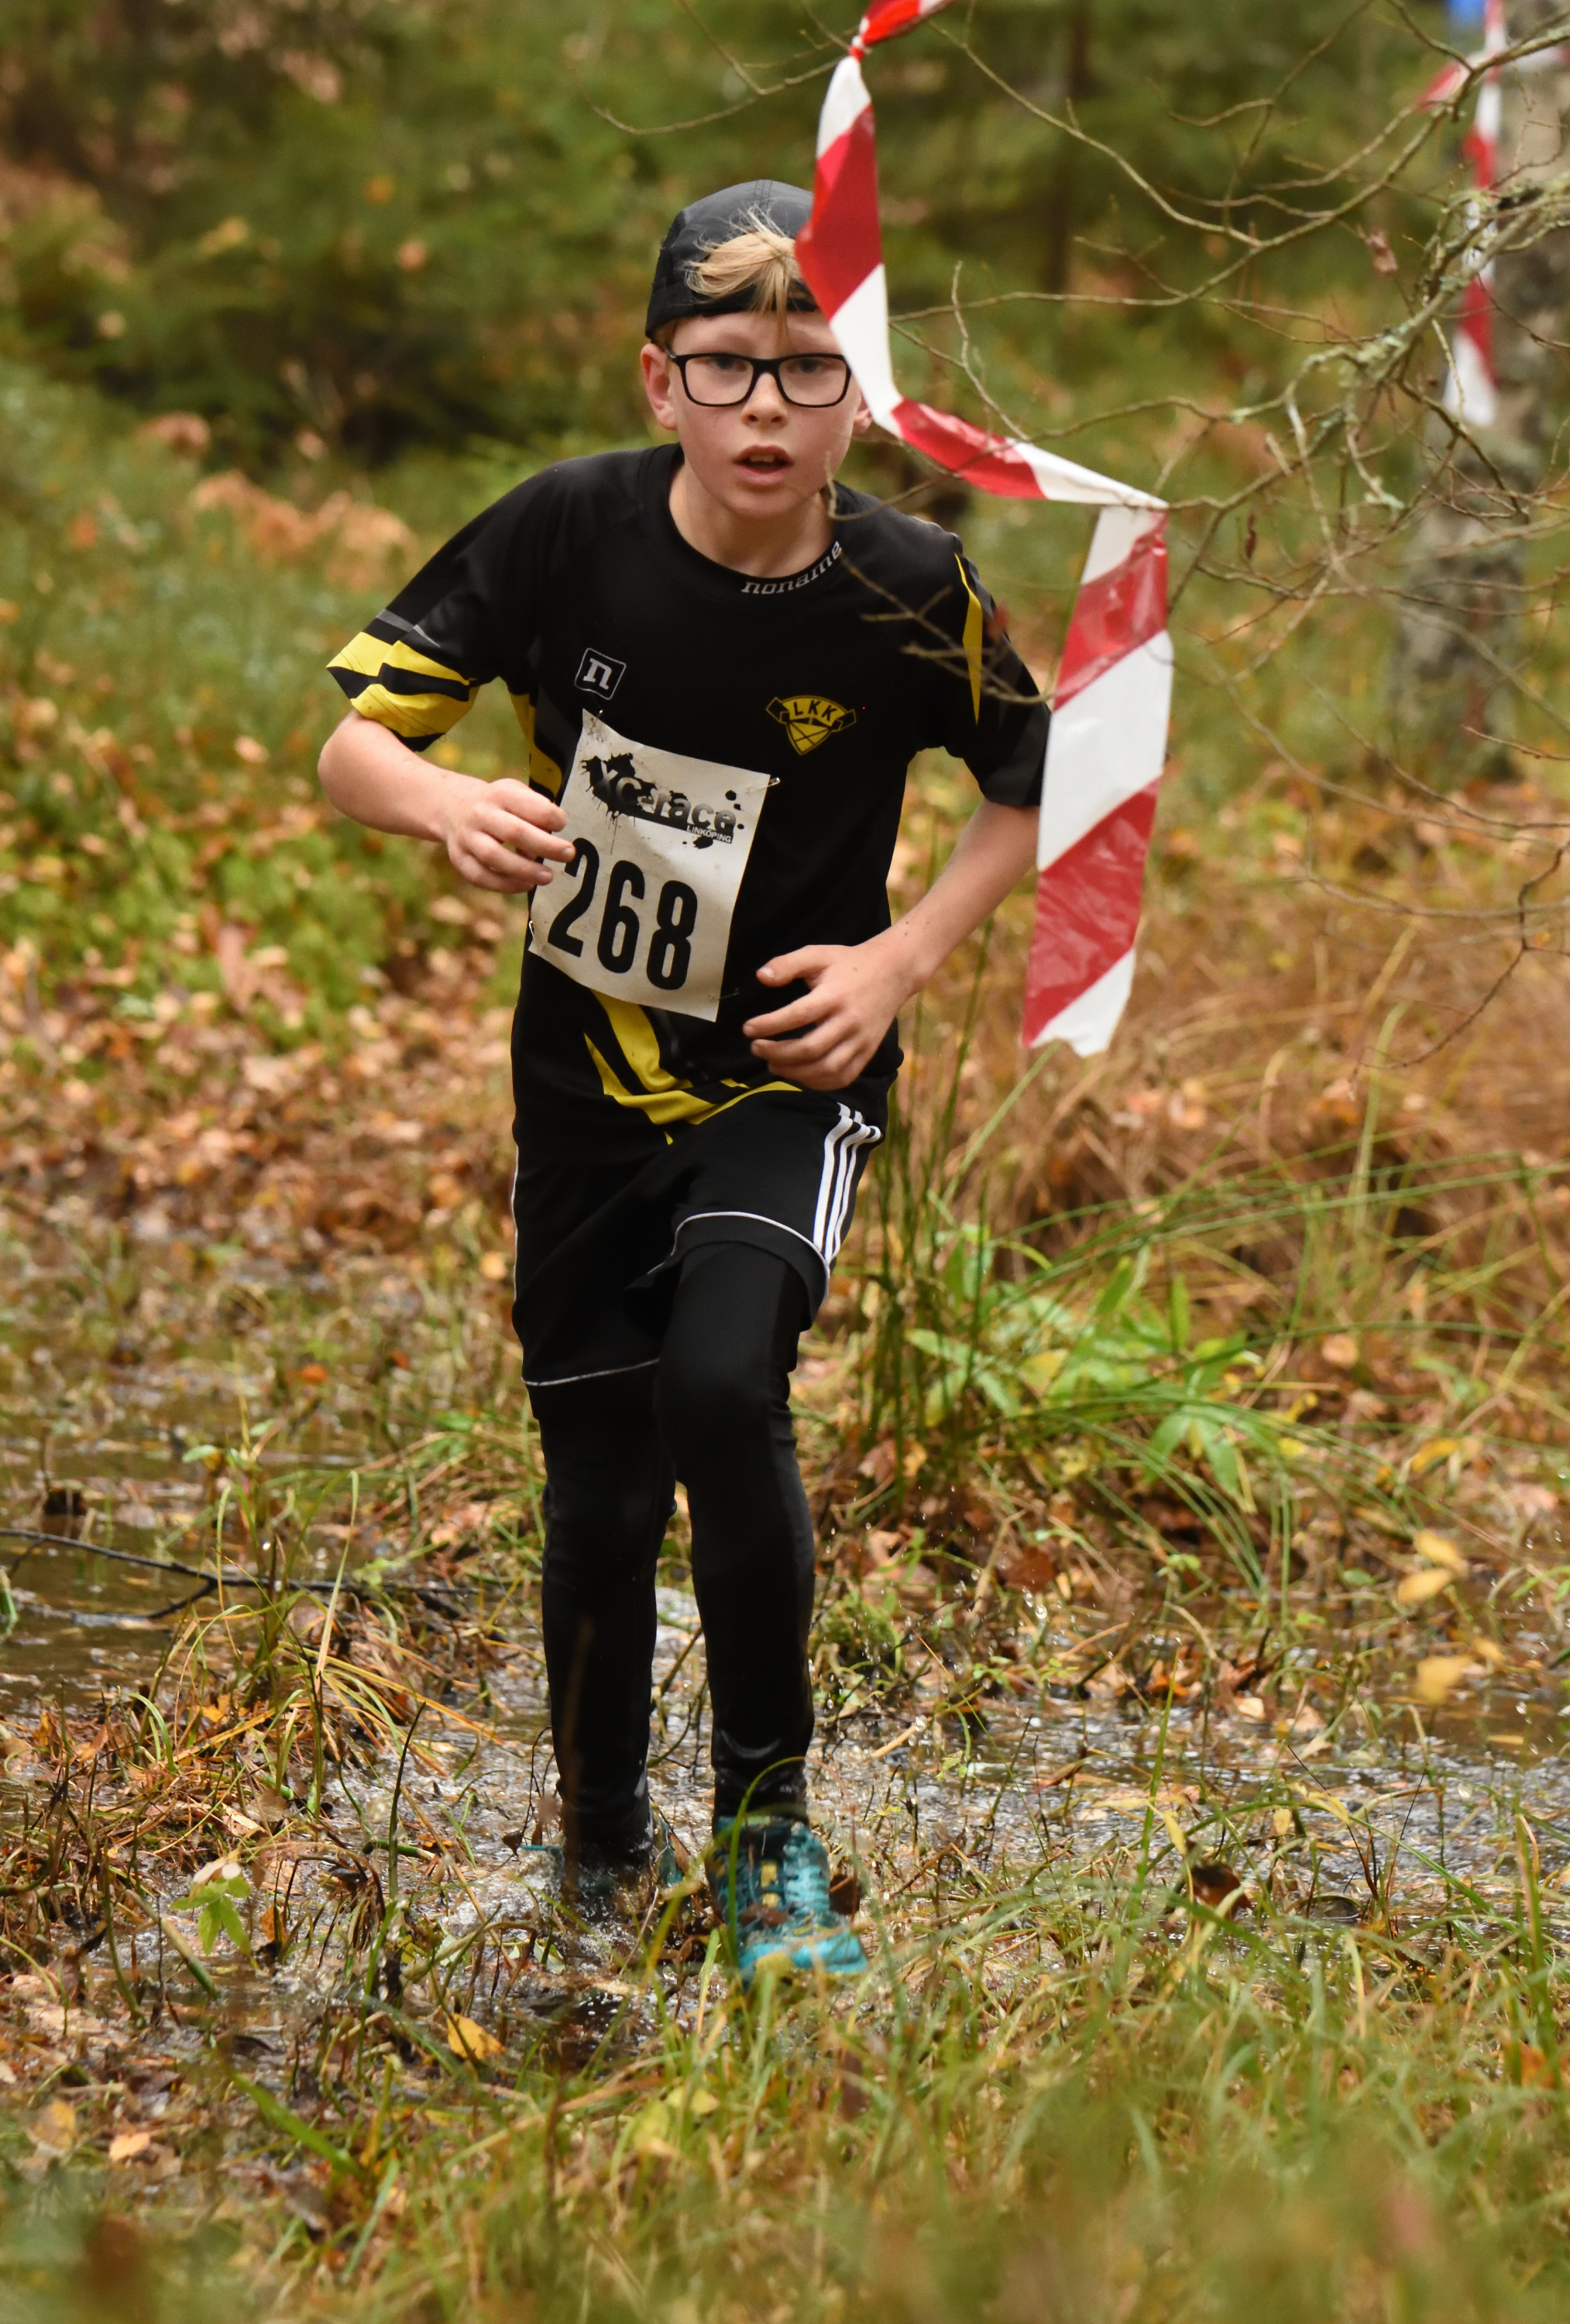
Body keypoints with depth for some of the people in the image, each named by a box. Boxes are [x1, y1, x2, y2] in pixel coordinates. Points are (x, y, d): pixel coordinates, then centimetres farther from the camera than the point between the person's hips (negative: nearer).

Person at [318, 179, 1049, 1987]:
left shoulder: (909, 594, -14)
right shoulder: (569, 532, -13)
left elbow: (1034, 791, 5)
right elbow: (351, 746, -8)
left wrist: (900, 958, -9)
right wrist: (451, 805, -30)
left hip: (790, 1080, -1)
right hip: (587, 1080, 2)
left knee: (722, 1384, -27)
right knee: (601, 1511, 4)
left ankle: (766, 1817, -8)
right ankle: (600, 1868, 30)